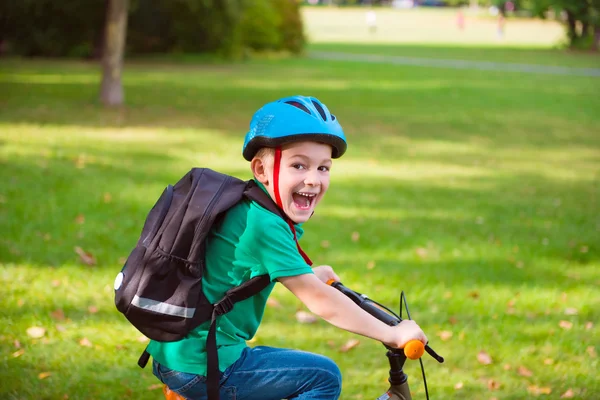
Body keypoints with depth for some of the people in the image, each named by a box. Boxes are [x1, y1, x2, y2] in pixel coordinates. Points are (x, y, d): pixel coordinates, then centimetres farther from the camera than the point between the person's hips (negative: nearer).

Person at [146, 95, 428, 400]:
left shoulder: (243, 207, 8)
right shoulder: (264, 224, -19)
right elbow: (320, 301, -19)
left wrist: (310, 274, 38)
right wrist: (392, 335, -14)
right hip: (201, 367, -10)